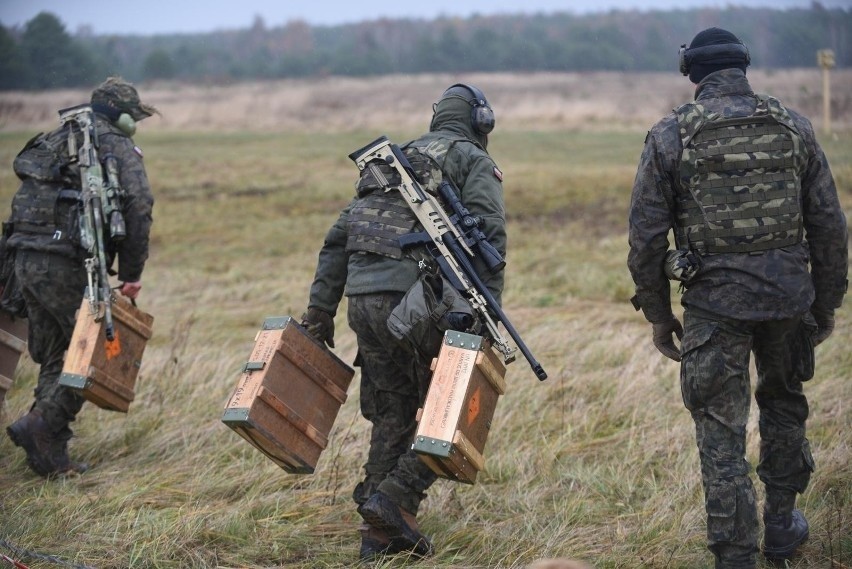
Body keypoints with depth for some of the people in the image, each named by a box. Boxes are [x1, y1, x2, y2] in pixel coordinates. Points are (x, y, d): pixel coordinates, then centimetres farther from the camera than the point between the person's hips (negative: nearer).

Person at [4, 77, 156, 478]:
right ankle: (41, 425, -11)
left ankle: (50, 456, 14)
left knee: (55, 356, 15)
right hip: (69, 265, -8)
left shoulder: (51, 142, 23)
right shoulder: (118, 148, 0)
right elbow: (138, 204, -12)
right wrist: (131, 274, -9)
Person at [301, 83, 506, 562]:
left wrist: (320, 310, 20)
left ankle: (381, 533, 17)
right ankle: (395, 497, -9)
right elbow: (488, 236, -9)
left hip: (363, 298, 6)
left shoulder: (391, 159, 26)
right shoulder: (474, 163, 8)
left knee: (393, 418, 16)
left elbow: (338, 238, 21)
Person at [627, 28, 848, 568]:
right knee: (784, 407, 24)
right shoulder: (794, 127, 3)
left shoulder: (670, 136, -3)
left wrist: (658, 314, 7)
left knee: (722, 433, 4)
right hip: (789, 295, 3)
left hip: (714, 302, -3)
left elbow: (646, 236, -3)